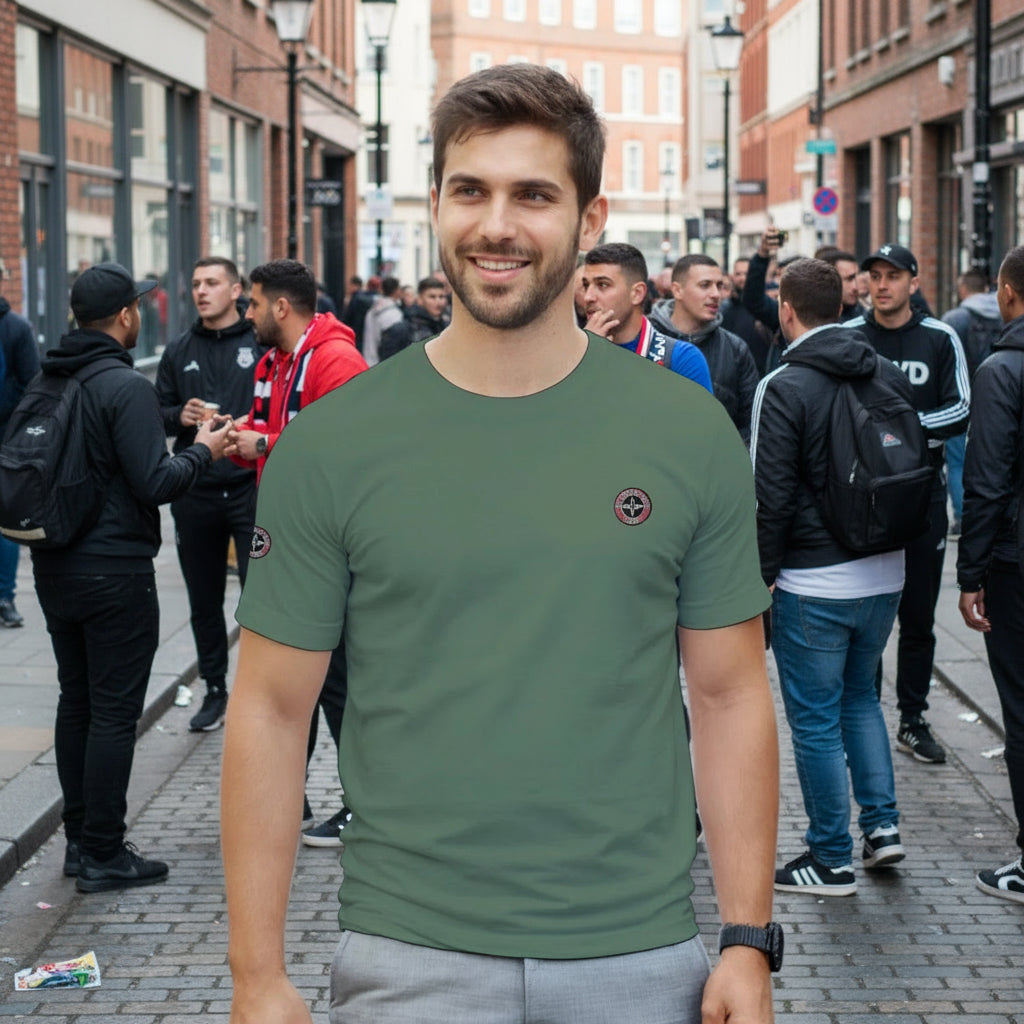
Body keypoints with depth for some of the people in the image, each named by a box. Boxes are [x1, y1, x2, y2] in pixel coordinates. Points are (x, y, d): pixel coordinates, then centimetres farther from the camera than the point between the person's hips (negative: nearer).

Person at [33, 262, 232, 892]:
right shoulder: (127, 386, -16)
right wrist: (204, 451, -4)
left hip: (54, 569, 8)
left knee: (76, 703, 16)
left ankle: (80, 840, 23)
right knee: (114, 713, -1)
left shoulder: (45, 385, 7)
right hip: (115, 573, -8)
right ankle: (104, 855, 4)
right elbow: (155, 483, -21)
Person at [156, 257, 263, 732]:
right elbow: (158, 412, 16)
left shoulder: (261, 343, -2)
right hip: (194, 493, 5)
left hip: (251, 490, -4)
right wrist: (179, 417, -6)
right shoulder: (179, 351, 11)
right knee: (204, 600, 12)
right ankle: (215, 689, 25)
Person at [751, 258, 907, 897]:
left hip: (814, 584, -6)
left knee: (816, 719, 5)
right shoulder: (891, 377, 4)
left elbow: (772, 496, -15)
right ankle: (882, 823, 18)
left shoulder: (785, 388, -14)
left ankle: (832, 860, 12)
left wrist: (762, 574, -5)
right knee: (860, 696, 24)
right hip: (885, 575, 6)